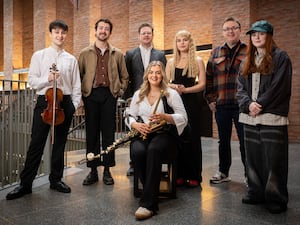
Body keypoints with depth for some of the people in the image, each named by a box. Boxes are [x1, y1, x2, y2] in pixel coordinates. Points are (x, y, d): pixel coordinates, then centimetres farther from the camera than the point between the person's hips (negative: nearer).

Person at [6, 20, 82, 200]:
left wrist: (74, 105, 2)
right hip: (44, 101, -2)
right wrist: (47, 79, -16)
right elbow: (32, 81, 0)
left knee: (60, 143, 10)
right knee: (37, 144, -1)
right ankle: (25, 183, 9)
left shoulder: (71, 59, 8)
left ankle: (56, 179, 23)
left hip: (65, 102, 2)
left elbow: (76, 86, 9)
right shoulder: (39, 55, 5)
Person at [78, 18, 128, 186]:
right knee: (92, 132, 2)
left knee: (108, 133, 1)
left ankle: (107, 170, 10)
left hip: (109, 95, 0)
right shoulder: (85, 53, 10)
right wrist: (81, 94, -1)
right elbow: (78, 75, 8)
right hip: (91, 95, 0)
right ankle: (93, 170, 11)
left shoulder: (117, 54, 12)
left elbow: (124, 76, 16)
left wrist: (120, 92, 5)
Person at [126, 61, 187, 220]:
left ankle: (148, 203, -35)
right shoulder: (138, 94, 17)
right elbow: (129, 117, 15)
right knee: (138, 151, -34)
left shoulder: (171, 93, 6)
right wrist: (137, 125, -8)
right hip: (142, 134, 3)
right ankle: (152, 196, -18)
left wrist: (165, 116, -19)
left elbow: (183, 118, -1)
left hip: (164, 134, -3)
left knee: (154, 150, -39)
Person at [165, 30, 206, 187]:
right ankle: (179, 174, 13)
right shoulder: (171, 62, 13)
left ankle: (194, 176, 9)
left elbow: (202, 84, -2)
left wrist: (185, 89, -17)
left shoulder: (198, 61, 5)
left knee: (192, 138, 1)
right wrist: (174, 87, -11)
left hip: (191, 103, -3)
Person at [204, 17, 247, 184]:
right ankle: (223, 172, 26)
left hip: (241, 104, -3)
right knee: (223, 140, 13)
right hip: (221, 105, 3)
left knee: (244, 141, 4)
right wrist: (211, 99, 5)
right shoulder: (216, 53, 11)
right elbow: (209, 77, 11)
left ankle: (249, 174, 18)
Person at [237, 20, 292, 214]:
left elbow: (278, 87, -10)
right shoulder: (247, 61, 18)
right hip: (250, 117, 6)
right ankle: (256, 193, 22)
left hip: (272, 117, -5)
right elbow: (240, 87, 10)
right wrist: (248, 104, -8)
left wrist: (260, 105, -13)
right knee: (253, 157, 10)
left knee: (273, 159, -3)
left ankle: (276, 198, 9)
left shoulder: (280, 57, 0)